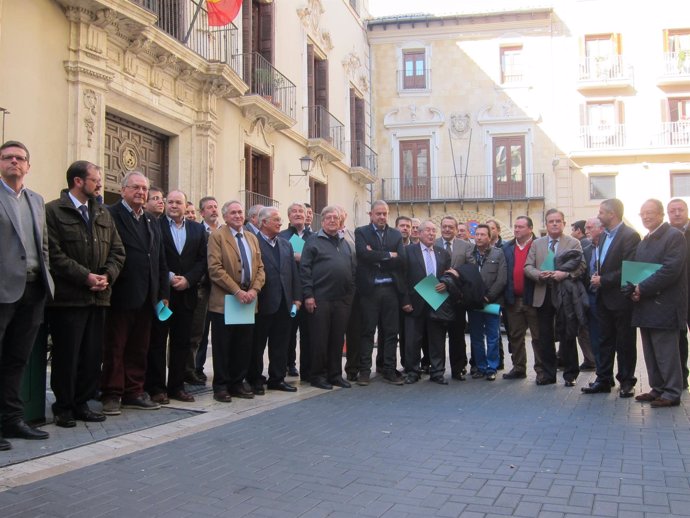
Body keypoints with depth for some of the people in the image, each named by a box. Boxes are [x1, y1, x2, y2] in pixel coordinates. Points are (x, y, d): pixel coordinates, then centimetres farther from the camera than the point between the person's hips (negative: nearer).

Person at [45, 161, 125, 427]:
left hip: (98, 295, 6)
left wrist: (107, 276, -4)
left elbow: (117, 250, 13)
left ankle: (82, 403, 20)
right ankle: (63, 407, 15)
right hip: (68, 296, -6)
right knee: (66, 355, 2)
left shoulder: (103, 213, 15)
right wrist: (85, 276, -16)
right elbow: (54, 254, -13)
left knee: (93, 355, 8)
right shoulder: (53, 211, -4)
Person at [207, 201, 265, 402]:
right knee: (223, 346, 2)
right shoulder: (217, 236, -3)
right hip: (224, 301, -5)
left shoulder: (252, 238, 16)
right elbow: (215, 269, -13)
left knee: (244, 346, 9)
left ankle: (237, 383, 19)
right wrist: (237, 291, -18)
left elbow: (260, 267, 12)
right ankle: (221, 386, 12)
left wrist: (254, 290, -6)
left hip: (248, 300, 5)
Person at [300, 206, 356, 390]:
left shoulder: (345, 244, 18)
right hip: (320, 299, -5)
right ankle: (317, 375, 10)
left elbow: (353, 270, 19)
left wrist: (350, 293, 10)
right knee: (319, 338, 0)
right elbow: (305, 269, -6)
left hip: (342, 299, 5)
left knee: (338, 338, 9)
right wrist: (308, 295, -13)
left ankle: (335, 374, 19)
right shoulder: (313, 242, 0)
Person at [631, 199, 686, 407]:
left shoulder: (674, 236, -9)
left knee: (665, 352, -4)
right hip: (646, 306, 8)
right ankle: (658, 389, 22)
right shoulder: (644, 242, 18)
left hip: (664, 307, -8)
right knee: (651, 352, 13)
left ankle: (672, 393, 4)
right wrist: (634, 290, 0)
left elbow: (671, 270, -18)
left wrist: (643, 288, -17)